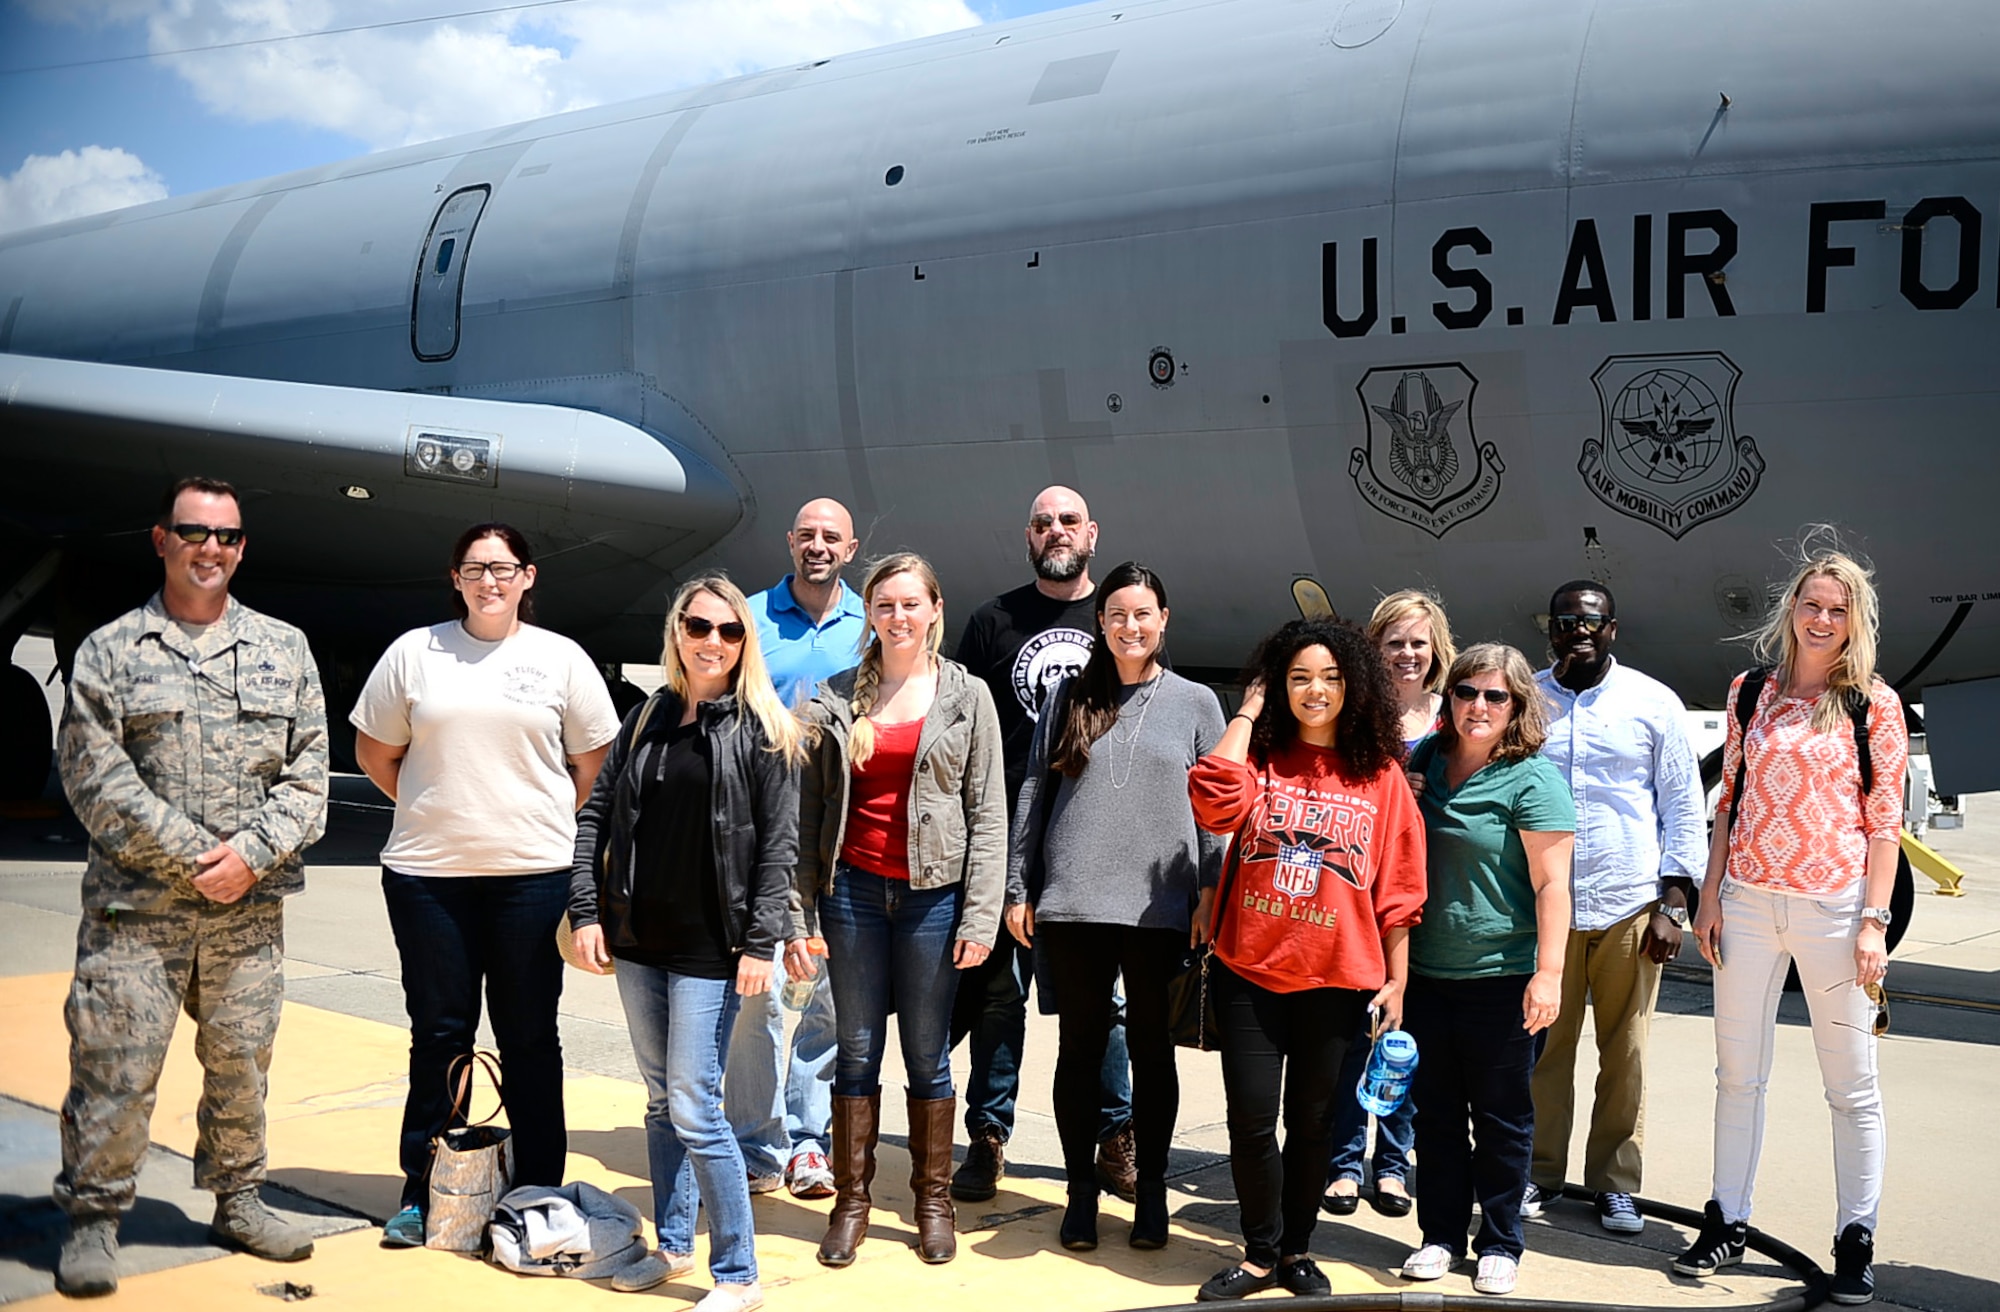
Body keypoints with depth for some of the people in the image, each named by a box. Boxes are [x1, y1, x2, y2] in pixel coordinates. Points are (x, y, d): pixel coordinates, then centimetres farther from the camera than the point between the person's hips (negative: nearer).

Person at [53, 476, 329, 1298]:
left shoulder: (284, 651, 11)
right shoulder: (109, 652, 3)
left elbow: (307, 773, 6)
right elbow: (95, 776, -5)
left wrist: (251, 854, -8)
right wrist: (192, 858, -11)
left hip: (250, 907, 3)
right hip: (136, 906, -2)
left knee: (242, 1061, 11)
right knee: (115, 1064, -1)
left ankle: (238, 1202, 26)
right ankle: (93, 1218, 13)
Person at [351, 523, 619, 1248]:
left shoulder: (561, 658, 4)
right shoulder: (415, 652, 5)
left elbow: (593, 761, 10)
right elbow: (375, 752, 12)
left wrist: (541, 824, 6)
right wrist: (438, 809, 8)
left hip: (533, 874, -1)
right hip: (427, 874, 1)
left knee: (529, 1037, 6)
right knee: (438, 1032, 8)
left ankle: (537, 1195, 15)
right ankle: (423, 1193, 20)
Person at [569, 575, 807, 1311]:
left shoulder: (764, 731, -4)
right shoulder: (647, 719, 9)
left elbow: (780, 843, -9)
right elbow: (596, 813, 9)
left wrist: (762, 943, -15)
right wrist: (585, 910, 0)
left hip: (711, 947, -5)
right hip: (638, 941, 5)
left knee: (694, 1108, -7)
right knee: (660, 1102, 15)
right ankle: (673, 1246, 30)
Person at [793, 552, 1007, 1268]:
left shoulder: (967, 697, 3)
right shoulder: (834, 699, 5)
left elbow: (988, 815, 0)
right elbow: (807, 813, 3)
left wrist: (979, 917, -7)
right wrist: (798, 915, -3)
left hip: (932, 893, -1)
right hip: (852, 888, 1)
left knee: (928, 1055, 6)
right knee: (857, 1050, 7)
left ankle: (933, 1201, 20)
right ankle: (851, 1200, 18)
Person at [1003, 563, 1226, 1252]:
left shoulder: (1195, 702, 6)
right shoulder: (1068, 697, 8)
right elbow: (1033, 795, 8)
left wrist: (1211, 897, -2)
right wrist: (1019, 888, 4)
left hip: (1159, 906, -1)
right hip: (1073, 904, 1)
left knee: (1152, 1050, 8)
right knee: (1080, 1047, 7)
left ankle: (1151, 1189, 20)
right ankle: (1081, 1190, 18)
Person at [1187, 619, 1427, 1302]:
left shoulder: (1381, 775, 2)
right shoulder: (1260, 759, 2)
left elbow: (1399, 888, 4)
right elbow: (1215, 801, -21)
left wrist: (1396, 979, 2)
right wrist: (1248, 713, -9)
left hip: (1337, 979, 0)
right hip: (1249, 970, 0)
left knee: (1312, 1121, 11)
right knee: (1251, 1119, 1)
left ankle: (1295, 1250, 29)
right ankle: (1260, 1253, 20)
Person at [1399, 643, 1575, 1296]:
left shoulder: (1532, 779, -9)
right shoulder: (1426, 759, 8)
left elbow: (1551, 883, -14)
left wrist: (1548, 973, -19)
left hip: (1502, 978, -5)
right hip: (1426, 971, 5)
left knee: (1501, 1116, 6)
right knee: (1435, 1112, 12)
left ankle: (1500, 1244, 19)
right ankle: (1441, 1234, 25)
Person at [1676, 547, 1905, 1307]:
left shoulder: (1874, 705, -1)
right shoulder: (1750, 692, 8)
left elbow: (1884, 821, -3)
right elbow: (1729, 798, 11)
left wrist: (1874, 921, -9)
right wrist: (1710, 896, 6)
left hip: (1833, 908, -3)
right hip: (1748, 902, 3)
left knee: (1852, 1084, 4)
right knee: (1738, 1072, 10)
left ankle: (1856, 1242, 14)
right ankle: (1728, 1222, 21)